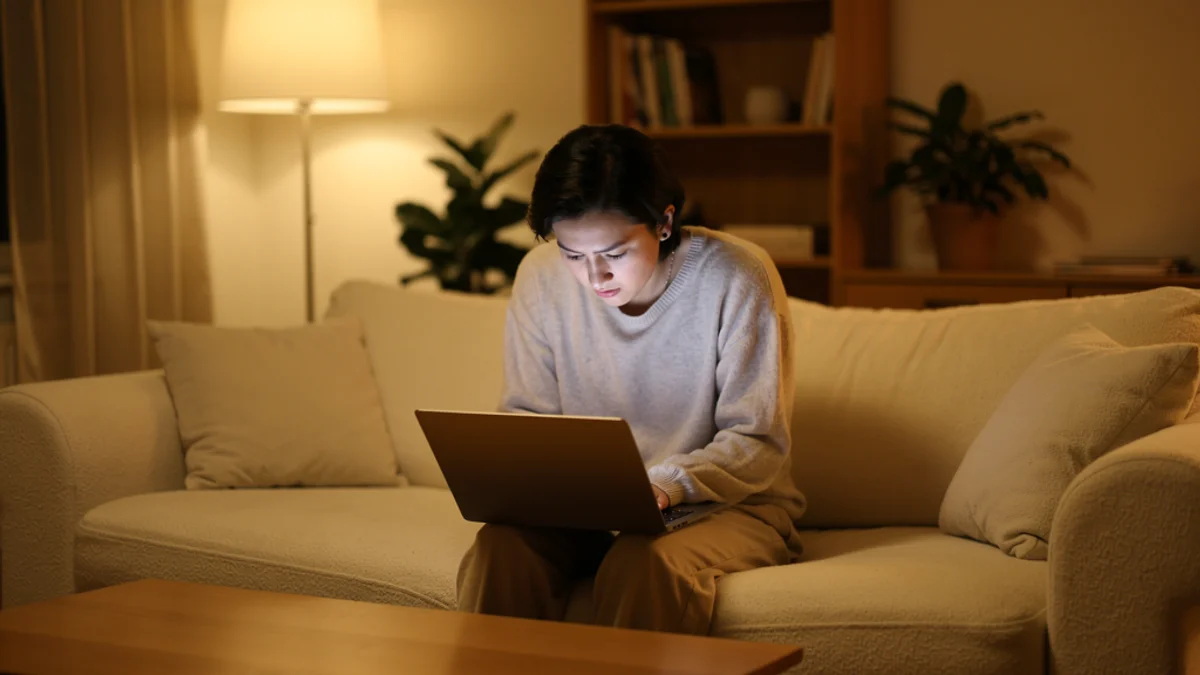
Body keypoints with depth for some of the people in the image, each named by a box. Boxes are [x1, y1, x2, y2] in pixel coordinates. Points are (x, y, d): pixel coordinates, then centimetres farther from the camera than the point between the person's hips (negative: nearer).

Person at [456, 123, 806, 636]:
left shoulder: (737, 277, -16)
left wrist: (666, 484, -29)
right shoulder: (540, 277, -5)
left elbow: (758, 444, -12)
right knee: (501, 548, -28)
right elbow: (526, 415, 7)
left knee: (641, 563, -36)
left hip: (728, 504, -3)